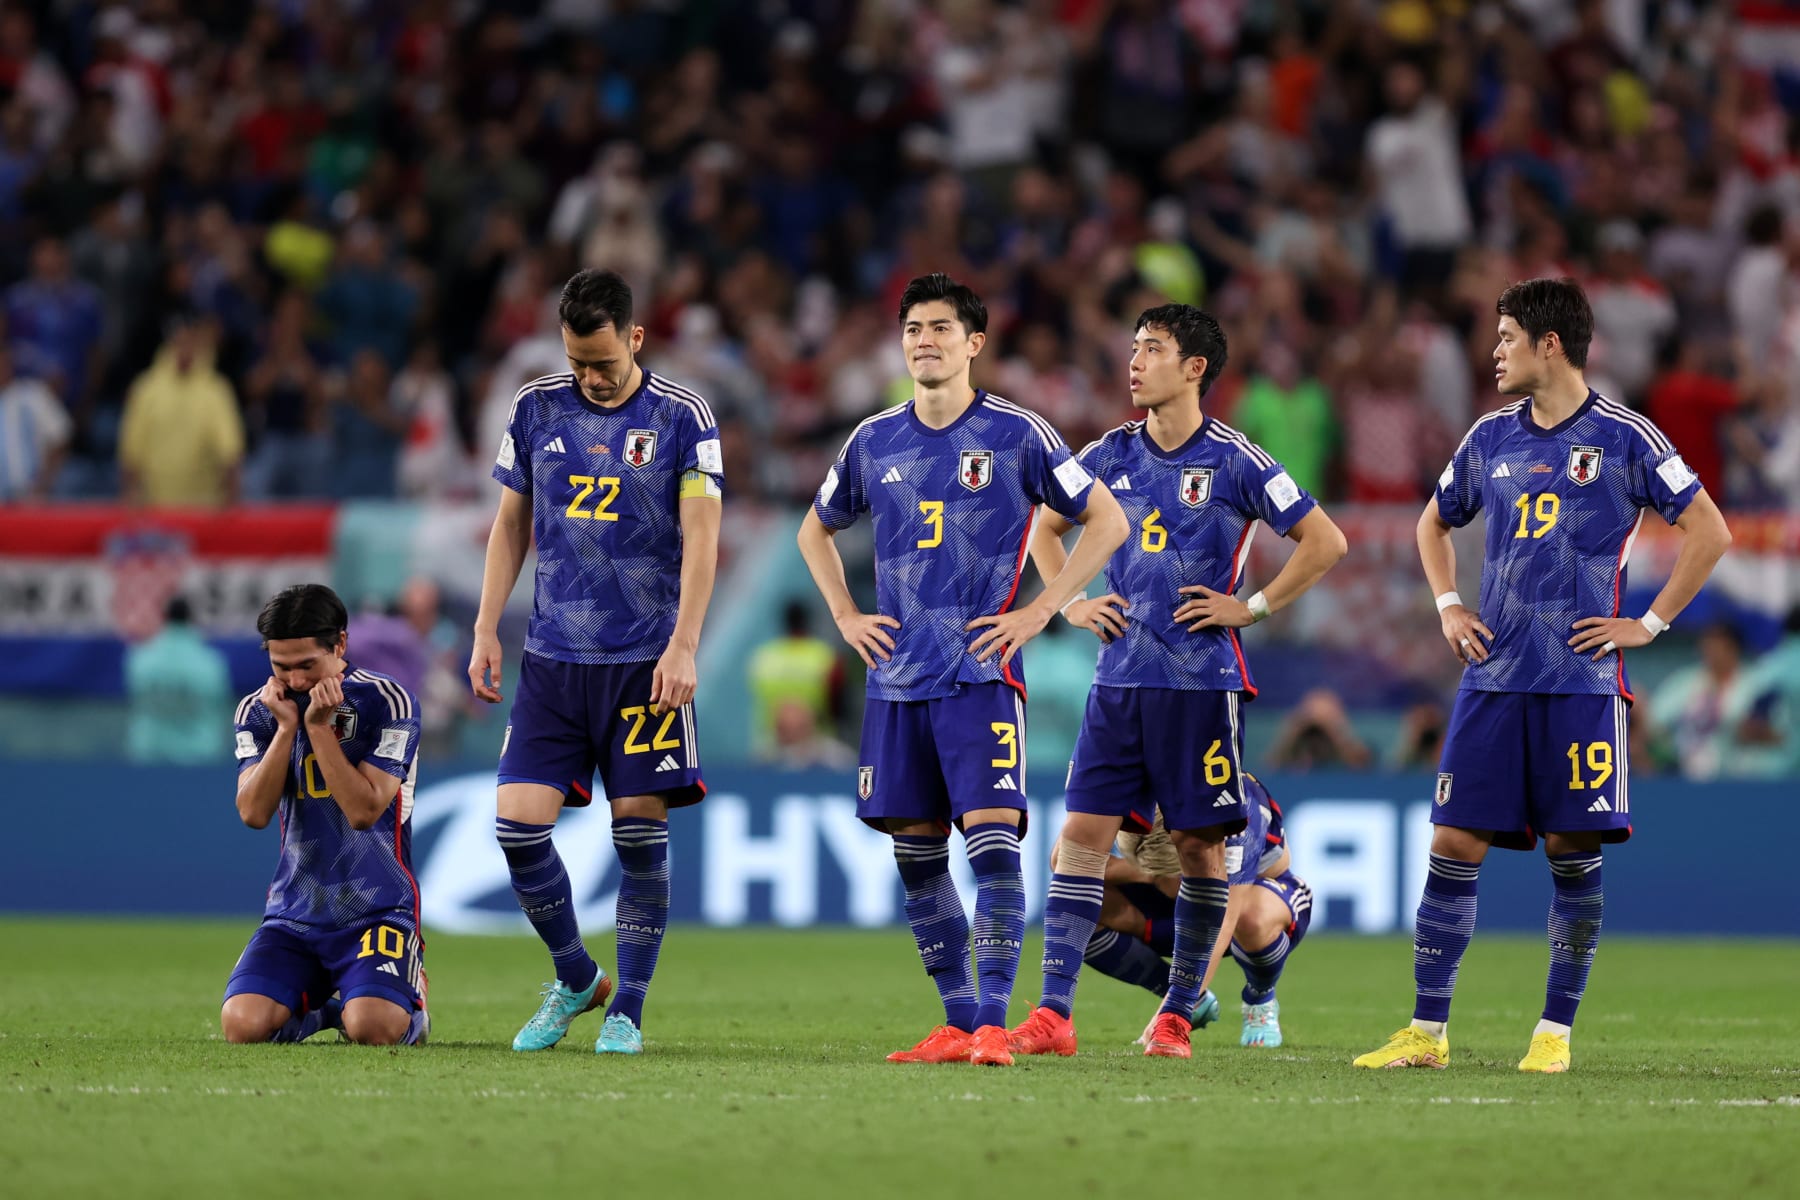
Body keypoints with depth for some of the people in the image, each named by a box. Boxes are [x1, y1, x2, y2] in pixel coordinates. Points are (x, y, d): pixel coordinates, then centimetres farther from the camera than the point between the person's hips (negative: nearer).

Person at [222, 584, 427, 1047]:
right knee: (243, 1025, -21)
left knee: (373, 1028, -29)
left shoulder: (386, 701, -8)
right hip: (294, 916, 4)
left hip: (375, 909, -3)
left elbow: (364, 810, -16)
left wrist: (318, 726, -18)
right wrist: (287, 727, -14)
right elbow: (254, 813, -8)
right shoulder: (258, 711, 5)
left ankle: (410, 1008, 10)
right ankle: (314, 1012, 14)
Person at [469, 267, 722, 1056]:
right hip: (552, 657, 3)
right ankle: (575, 980, 17)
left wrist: (681, 647, -15)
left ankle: (627, 1011, 8)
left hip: (645, 660, -3)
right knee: (518, 826, -5)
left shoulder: (680, 418, -3)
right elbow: (511, 524, 14)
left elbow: (700, 537, -7)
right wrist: (486, 629, 7)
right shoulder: (535, 409, 6)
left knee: (640, 834, -3)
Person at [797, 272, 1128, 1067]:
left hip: (981, 673, -5)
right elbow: (816, 531, 26)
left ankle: (992, 1022, -14)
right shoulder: (875, 442, 10)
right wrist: (845, 617, 13)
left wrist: (1039, 612, -4)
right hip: (897, 676, 5)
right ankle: (957, 1023, 12)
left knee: (991, 842, -14)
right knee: (915, 852, 4)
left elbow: (1106, 522, 3)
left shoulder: (1016, 434, -2)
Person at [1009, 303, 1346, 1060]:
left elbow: (1324, 542, -3)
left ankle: (1178, 1014, 12)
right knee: (1082, 832, -4)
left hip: (1202, 679, -4)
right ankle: (1053, 1015, -5)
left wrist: (1253, 607, -6)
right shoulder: (1112, 455, 8)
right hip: (1120, 679, 4)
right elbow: (1045, 528, 24)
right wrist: (1071, 604, 10)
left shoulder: (1232, 462, -5)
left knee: (1199, 843, 2)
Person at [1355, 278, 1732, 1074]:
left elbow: (1709, 530, -2)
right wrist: (1448, 606, 14)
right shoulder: (1492, 436, 11)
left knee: (1572, 850, -2)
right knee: (1454, 843, -1)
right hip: (1493, 678, 4)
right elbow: (1435, 522, 28)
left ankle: (1555, 1030, 7)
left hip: (1581, 679, -4)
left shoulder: (1622, 437, -3)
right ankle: (1426, 1031, 2)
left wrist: (1650, 623, -5)